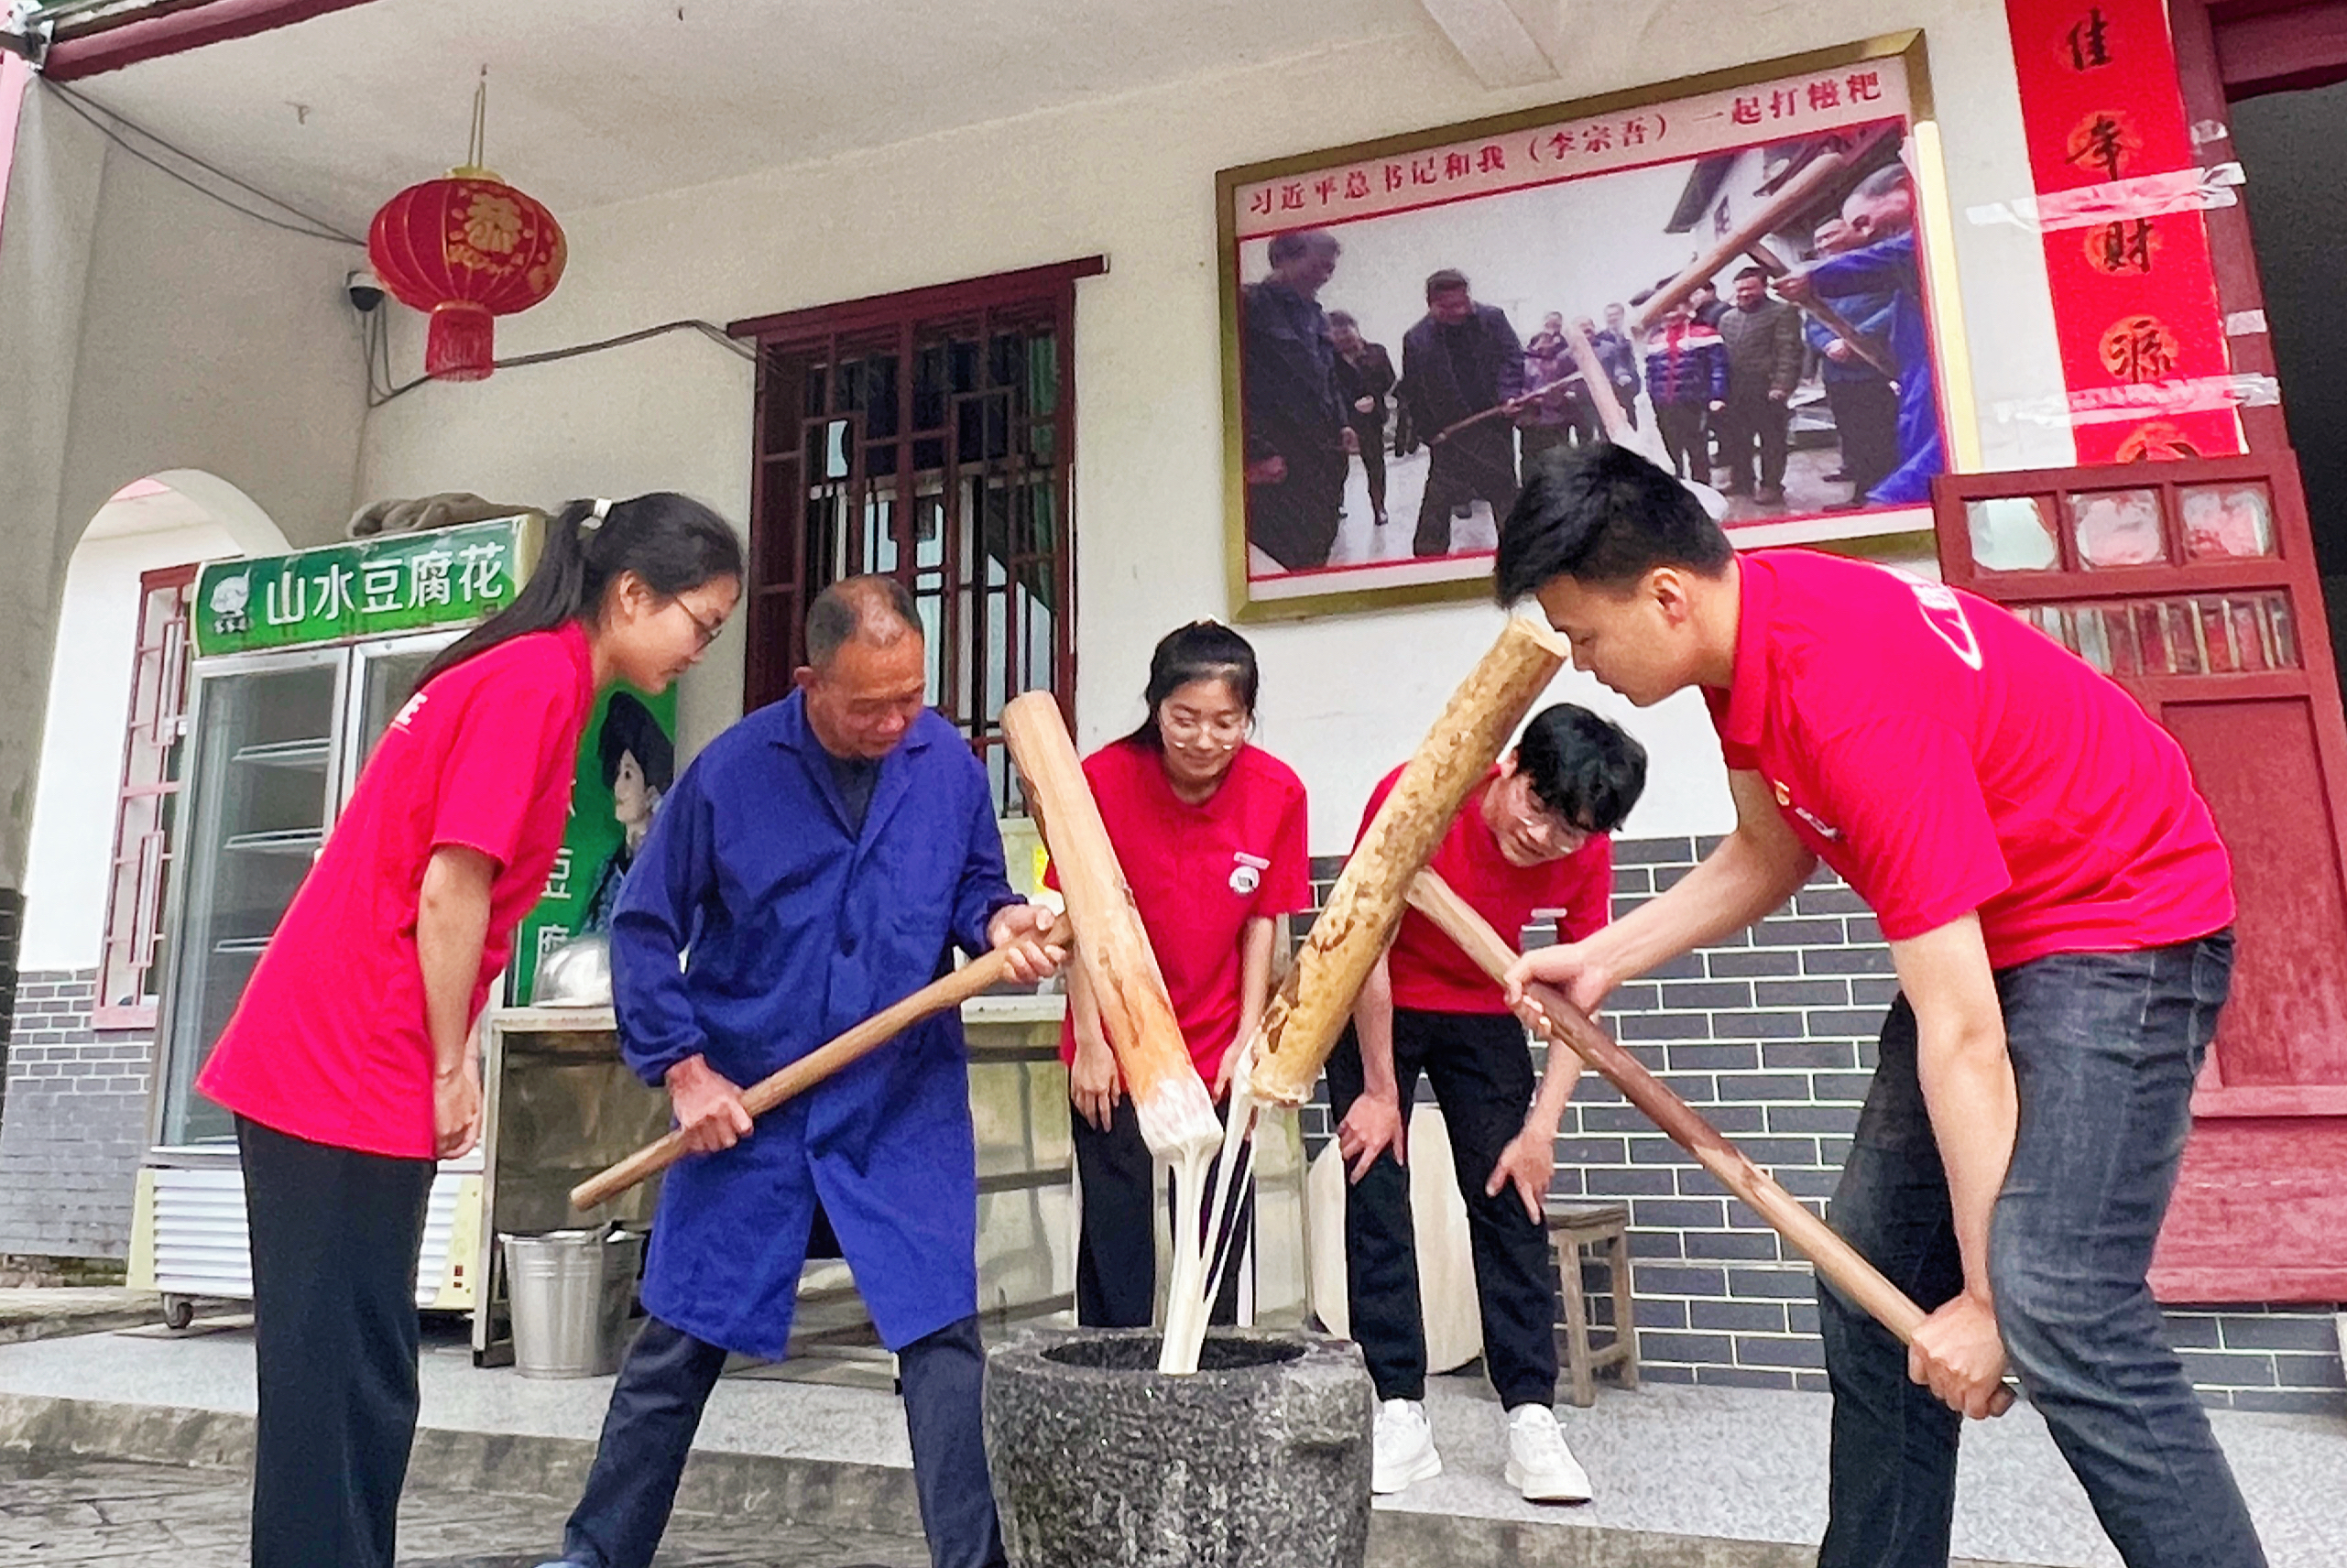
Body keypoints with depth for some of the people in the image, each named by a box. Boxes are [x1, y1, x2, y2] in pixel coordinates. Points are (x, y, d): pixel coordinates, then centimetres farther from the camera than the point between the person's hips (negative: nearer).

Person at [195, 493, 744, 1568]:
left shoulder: (521, 675, 15)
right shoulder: (537, 680, -15)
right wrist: (452, 1067, -10)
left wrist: (446, 1056, 13)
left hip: (328, 1062, 10)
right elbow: (449, 892, -19)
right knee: (342, 1378, -1)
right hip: (351, 1074, -10)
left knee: (350, 1372, 16)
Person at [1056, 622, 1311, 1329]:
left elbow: (1262, 922, -1)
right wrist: (1090, 1041, -9)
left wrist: (1247, 1038, -4)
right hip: (1116, 1043, -1)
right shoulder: (1105, 779, -15)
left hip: (1218, 1050, 2)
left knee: (1216, 1232, 7)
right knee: (1114, 1227, 4)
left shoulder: (1278, 793, -10)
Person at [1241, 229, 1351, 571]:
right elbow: (1239, 385, -14)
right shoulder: (1251, 306, -6)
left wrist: (1340, 426, 13)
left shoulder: (1315, 315, 19)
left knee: (1315, 556, 9)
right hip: (1276, 465, -8)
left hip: (1322, 459, 8)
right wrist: (1259, 453, -18)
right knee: (1279, 561, -11)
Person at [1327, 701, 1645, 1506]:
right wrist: (1380, 1092, -17)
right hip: (1375, 1008, -2)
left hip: (1483, 1017, 3)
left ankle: (1531, 1418, 2)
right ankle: (1401, 1416, -2)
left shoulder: (1586, 854, -18)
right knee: (1375, 1197, -7)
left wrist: (1542, 1126, -17)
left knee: (1511, 1200, -4)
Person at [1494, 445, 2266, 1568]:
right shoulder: (1741, 630, -5)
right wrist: (1601, 959, -1)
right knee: (1871, 1276, 9)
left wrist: (1984, 1294, -22)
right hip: (1986, 929, 9)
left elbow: (1960, 1036, -29)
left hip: (2118, 927, -9)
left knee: (2058, 1312, -23)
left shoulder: (1854, 700, -33)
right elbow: (1768, 857, 9)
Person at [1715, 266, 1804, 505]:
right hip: (1734, 393, 6)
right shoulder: (1727, 318, 19)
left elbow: (1789, 351, -9)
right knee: (1735, 440, 9)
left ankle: (1772, 486, 7)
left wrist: (1781, 385, -19)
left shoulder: (1783, 312, -1)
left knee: (1772, 440, 1)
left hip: (1767, 391, -6)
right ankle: (1741, 482, 21)